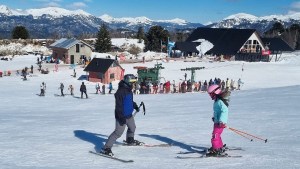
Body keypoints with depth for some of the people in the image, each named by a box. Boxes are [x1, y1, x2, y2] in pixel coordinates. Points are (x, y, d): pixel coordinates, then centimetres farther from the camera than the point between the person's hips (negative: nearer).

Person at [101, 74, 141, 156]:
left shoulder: (129, 91, 8)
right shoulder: (120, 92, -22)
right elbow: (119, 106, -25)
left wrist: (135, 106, 17)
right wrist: (122, 116, -27)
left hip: (129, 115, 9)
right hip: (121, 116, -9)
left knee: (132, 128, 26)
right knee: (118, 132, -13)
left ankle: (130, 140, 54)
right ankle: (106, 148, -10)